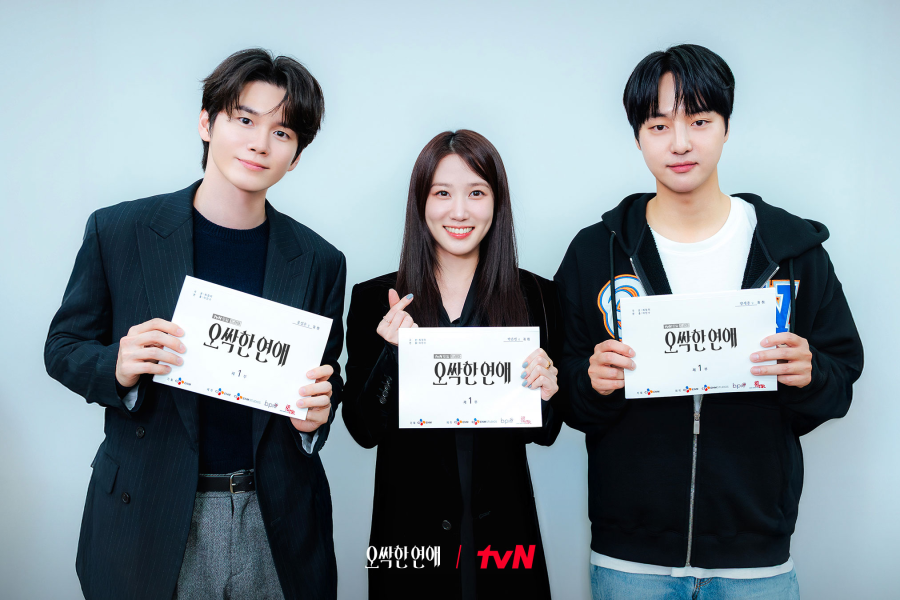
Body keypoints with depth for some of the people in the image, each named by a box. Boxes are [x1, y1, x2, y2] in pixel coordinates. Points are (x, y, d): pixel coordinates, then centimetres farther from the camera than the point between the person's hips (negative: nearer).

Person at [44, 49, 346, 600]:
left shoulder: (320, 262, 0)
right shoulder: (117, 231, -4)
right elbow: (64, 346, 4)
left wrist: (316, 414, -13)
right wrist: (119, 368, -18)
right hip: (149, 517, -1)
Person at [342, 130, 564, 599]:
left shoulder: (536, 297, -3)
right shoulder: (375, 300, -4)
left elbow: (545, 434, 3)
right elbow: (363, 430, -4)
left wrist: (546, 395, -17)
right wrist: (393, 353, -18)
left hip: (501, 527, 1)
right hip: (409, 524, 0)